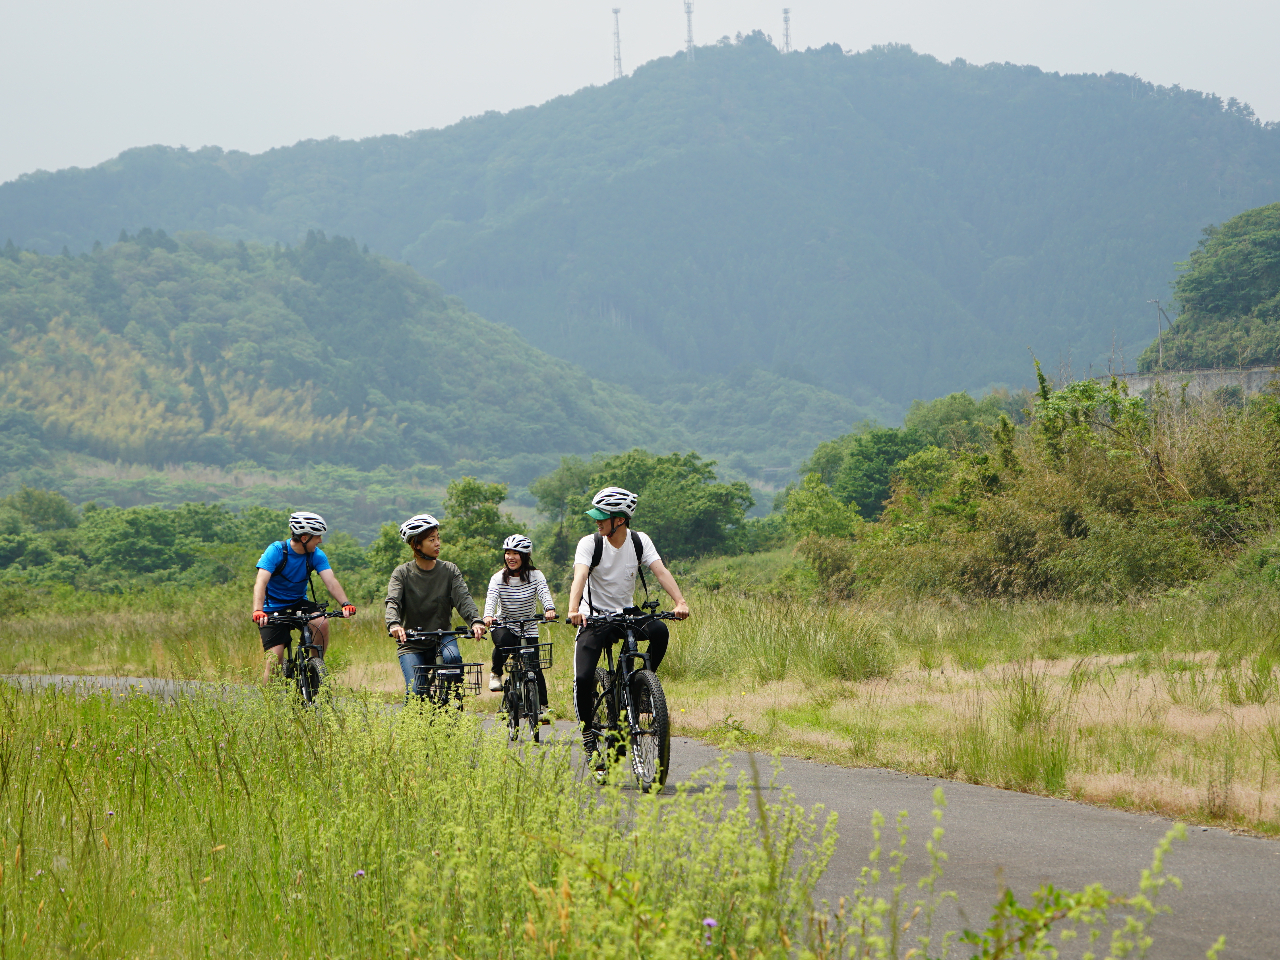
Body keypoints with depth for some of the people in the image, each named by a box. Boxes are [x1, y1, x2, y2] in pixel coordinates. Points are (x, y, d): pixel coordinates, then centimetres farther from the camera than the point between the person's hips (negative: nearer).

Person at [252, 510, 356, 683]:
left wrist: (345, 603, -38)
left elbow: (330, 581, -19)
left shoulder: (316, 555, -8)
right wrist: (258, 611, -47)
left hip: (299, 604, 3)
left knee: (322, 623, -26)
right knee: (274, 657, -14)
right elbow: (261, 582, -31)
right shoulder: (276, 551, -20)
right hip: (273, 608, -3)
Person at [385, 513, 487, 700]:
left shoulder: (449, 571, 0)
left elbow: (463, 598, -13)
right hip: (412, 645, -1)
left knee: (452, 657, -31)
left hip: (442, 639, 1)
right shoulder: (402, 573, -3)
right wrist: (394, 624, -39)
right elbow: (393, 602, -17)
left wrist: (476, 621, -33)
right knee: (415, 693, -18)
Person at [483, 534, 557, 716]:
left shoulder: (536, 576, -6)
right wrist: (488, 616, -44)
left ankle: (542, 706, 5)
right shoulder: (498, 578, -7)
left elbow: (544, 593, -22)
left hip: (528, 628, 1)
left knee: (534, 667, -9)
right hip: (504, 626, -1)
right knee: (503, 643, -35)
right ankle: (496, 674, -8)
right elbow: (491, 598, -23)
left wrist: (549, 609, -44)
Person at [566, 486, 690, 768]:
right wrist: (573, 610, -47)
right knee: (583, 678, -19)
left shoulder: (640, 541, -5)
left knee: (659, 630, -29)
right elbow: (580, 576, -27)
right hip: (595, 618, -2)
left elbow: (661, 571, -17)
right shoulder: (590, 544, -12)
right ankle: (588, 736, -2)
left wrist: (680, 602, -34)